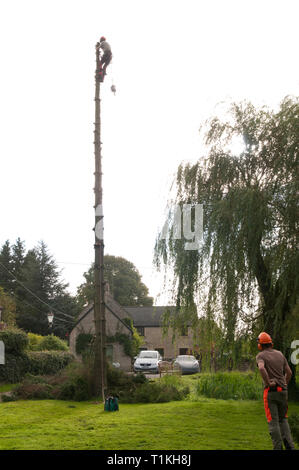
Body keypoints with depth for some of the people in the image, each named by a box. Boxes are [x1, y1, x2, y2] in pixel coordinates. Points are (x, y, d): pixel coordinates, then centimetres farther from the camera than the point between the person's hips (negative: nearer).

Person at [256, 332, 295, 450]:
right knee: (283, 419, 17)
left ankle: (278, 447, -2)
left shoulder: (260, 356, -4)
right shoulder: (280, 354, 13)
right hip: (283, 391, 5)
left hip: (270, 391, -5)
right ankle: (289, 445, 4)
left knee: (273, 421, 1)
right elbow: (289, 372, 12)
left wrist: (268, 383, -16)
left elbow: (261, 368, -26)